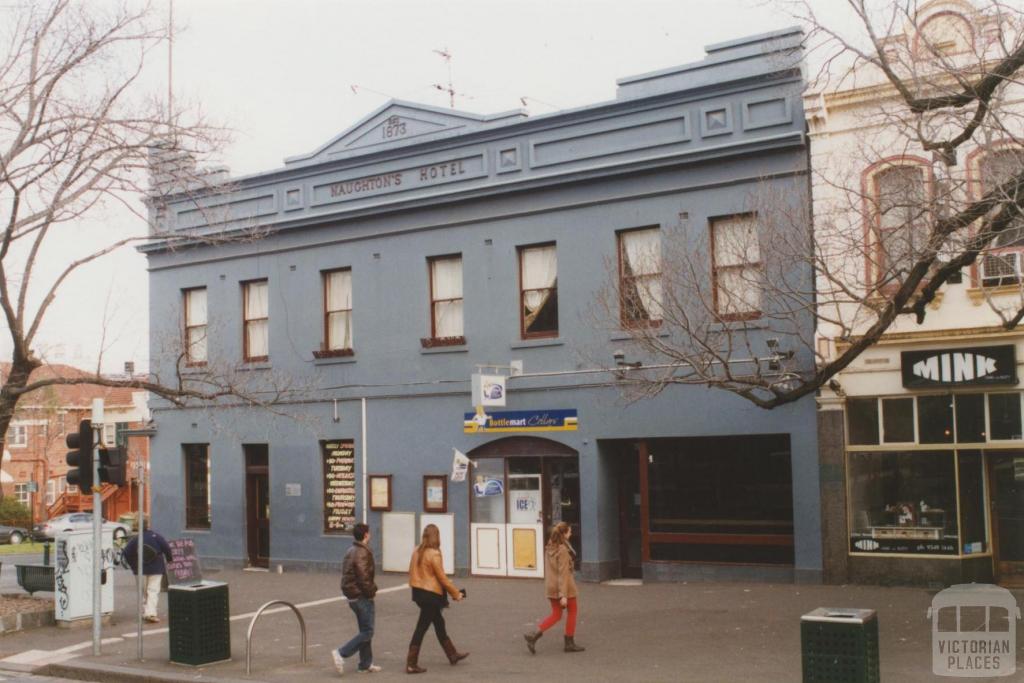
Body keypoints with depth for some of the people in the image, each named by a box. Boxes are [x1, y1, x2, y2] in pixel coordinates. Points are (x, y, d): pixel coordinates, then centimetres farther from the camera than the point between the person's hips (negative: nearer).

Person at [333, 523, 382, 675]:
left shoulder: (351, 551, 11)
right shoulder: (363, 553, -19)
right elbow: (364, 577, -25)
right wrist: (372, 591, -10)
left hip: (353, 596, 10)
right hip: (362, 597, -10)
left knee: (365, 630, 16)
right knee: (367, 632, -4)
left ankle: (366, 664, 20)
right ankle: (341, 653, -10)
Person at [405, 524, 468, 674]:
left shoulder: (417, 552, 5)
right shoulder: (434, 554, -18)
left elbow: (412, 572, 9)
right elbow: (442, 578, -14)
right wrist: (456, 594, -4)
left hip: (419, 592, 8)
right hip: (431, 595, -8)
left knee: (439, 623, 20)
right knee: (421, 628, -1)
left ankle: (453, 655, 33)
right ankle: (411, 664, 3)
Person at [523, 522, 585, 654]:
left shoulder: (549, 548, 5)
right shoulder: (563, 550, -19)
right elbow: (563, 573, -22)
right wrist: (563, 595, -22)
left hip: (551, 587, 7)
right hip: (564, 586, -7)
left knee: (556, 615, 14)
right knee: (572, 611, 12)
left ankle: (534, 636, 0)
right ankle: (569, 643, 18)